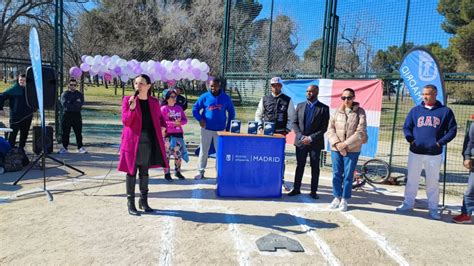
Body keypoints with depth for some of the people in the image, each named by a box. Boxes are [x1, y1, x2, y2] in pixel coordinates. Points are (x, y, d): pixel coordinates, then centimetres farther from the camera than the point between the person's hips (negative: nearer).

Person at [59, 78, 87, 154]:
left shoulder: (80, 94, 11)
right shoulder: (64, 94, 9)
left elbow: (81, 103, -8)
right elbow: (64, 104, -8)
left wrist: (70, 103, -11)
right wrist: (75, 104, -9)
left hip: (77, 115, 0)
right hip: (67, 114, 0)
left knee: (78, 132, 0)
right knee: (65, 132, 3)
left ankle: (80, 147, 5)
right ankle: (64, 147, 12)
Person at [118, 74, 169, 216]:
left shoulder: (154, 102, 6)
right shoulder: (128, 100, -3)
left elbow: (159, 118, 20)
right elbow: (125, 121, -8)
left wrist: (162, 127, 0)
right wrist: (132, 108, -23)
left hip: (149, 141, 3)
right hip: (133, 141, -3)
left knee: (144, 171, 13)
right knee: (132, 171, 1)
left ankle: (144, 201, 25)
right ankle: (130, 203, 10)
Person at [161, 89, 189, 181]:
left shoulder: (179, 108, 10)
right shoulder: (164, 108, -4)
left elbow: (185, 120, 9)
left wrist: (180, 122, -13)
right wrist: (173, 123, -20)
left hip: (178, 134, 4)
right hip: (168, 135, -4)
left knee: (178, 154, 9)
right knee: (167, 154, -1)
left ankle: (178, 171, 24)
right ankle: (167, 173, 9)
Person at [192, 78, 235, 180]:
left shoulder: (226, 98, 3)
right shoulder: (205, 97, 0)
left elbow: (231, 112, 11)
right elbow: (195, 109, 5)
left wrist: (228, 127, 6)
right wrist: (200, 119, -11)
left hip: (220, 129, 1)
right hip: (206, 129, 0)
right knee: (203, 150, 6)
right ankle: (200, 171, 16)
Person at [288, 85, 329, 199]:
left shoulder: (323, 108, -2)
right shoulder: (300, 106, 7)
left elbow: (324, 128, -6)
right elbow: (294, 123, 5)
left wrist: (311, 138, -14)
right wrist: (301, 137, -8)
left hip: (315, 143, -2)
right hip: (300, 142, 2)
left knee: (315, 167, 6)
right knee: (299, 166, 9)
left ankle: (313, 191, 15)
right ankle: (296, 189, 18)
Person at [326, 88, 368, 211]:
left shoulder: (360, 112, -2)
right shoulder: (337, 111, 5)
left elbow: (361, 132, -10)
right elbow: (330, 129, 2)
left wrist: (345, 144, -15)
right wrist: (337, 144, -13)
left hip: (352, 150, -2)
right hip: (336, 149, 2)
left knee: (348, 176, 4)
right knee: (336, 174, 9)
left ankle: (344, 200, 17)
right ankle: (337, 198, 23)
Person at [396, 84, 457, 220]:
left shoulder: (445, 111, 1)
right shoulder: (415, 110, 6)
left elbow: (452, 130, 2)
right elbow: (406, 127, 9)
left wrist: (440, 142, -10)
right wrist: (411, 139, -8)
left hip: (434, 154, -1)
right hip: (415, 152, 2)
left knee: (433, 182, 7)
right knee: (412, 179, 10)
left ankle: (433, 208, 18)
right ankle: (408, 203, 22)